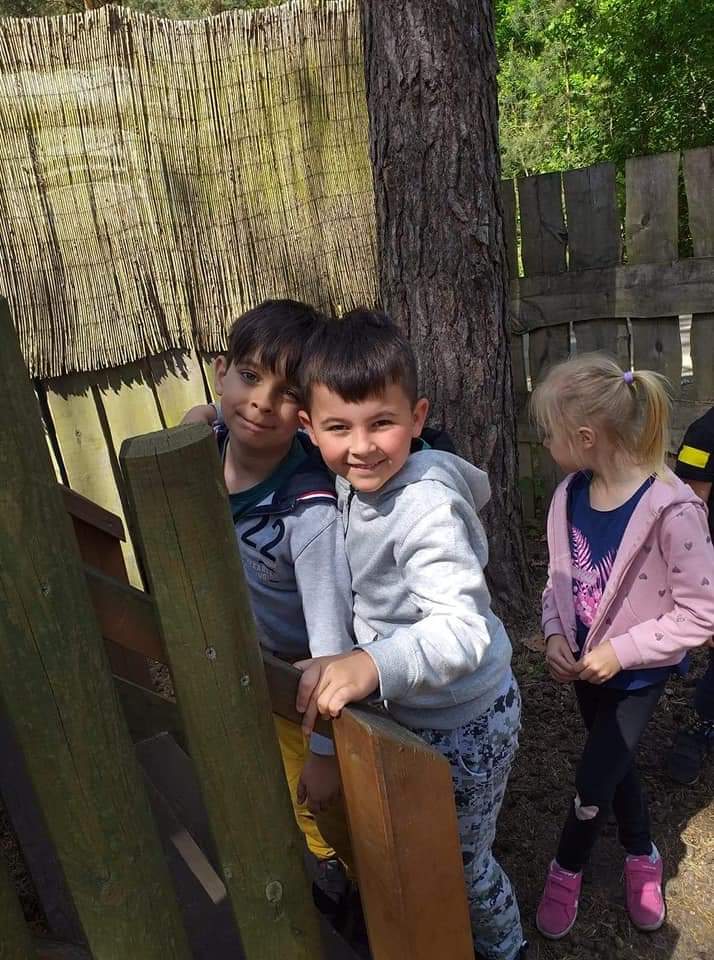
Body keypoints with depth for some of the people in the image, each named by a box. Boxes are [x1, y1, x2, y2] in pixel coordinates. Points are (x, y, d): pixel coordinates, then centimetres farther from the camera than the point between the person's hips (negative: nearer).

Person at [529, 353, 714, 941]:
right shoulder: (569, 496, -10)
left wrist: (621, 650, -24)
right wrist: (555, 633, -11)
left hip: (639, 673, -5)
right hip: (588, 665, 5)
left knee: (594, 782, 3)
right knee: (614, 764, 22)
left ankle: (568, 867, 34)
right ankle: (642, 855, 50)